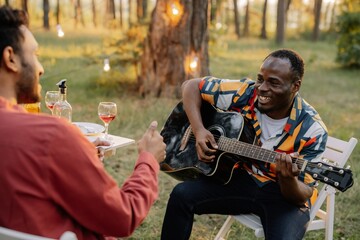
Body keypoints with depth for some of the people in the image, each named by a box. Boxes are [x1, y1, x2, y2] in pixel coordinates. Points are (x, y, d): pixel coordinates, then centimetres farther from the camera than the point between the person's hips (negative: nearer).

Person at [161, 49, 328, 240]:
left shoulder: (312, 130, -19)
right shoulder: (244, 93, -14)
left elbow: (302, 196, -16)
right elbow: (191, 86, -4)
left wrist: (288, 179, -40)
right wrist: (198, 130, -18)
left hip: (284, 192, -3)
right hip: (242, 177, 3)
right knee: (182, 195, -17)